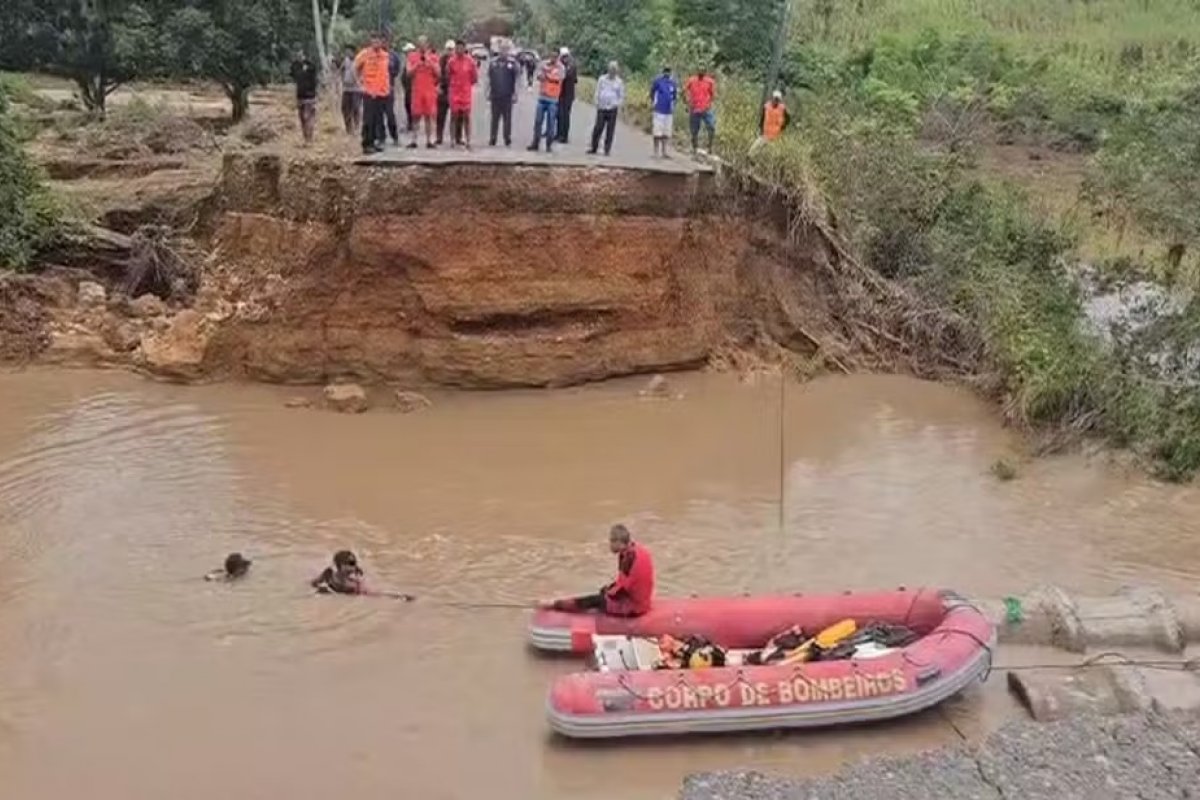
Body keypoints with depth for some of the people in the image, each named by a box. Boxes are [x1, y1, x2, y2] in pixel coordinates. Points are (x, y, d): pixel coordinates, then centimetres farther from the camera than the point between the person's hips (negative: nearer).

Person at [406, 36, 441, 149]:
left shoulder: (433, 57, 9)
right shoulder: (412, 57, 8)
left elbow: (438, 74, 2)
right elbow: (409, 74, 3)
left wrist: (430, 62, -7)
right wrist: (417, 64, -10)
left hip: (430, 91, 0)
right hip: (417, 90, 0)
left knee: (429, 116, 0)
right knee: (416, 116, -2)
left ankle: (429, 141, 3)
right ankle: (414, 140, 0)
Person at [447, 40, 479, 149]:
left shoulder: (470, 61, 1)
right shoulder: (451, 61, 1)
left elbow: (475, 79, 5)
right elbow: (447, 77, 8)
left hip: (466, 92, 0)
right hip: (454, 92, 0)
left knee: (466, 117, 1)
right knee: (454, 115, -1)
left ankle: (468, 141, 3)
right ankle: (453, 139, 3)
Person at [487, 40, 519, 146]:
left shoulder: (512, 62, -3)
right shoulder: (493, 62, 7)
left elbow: (517, 79, -3)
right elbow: (489, 78, 12)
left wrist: (515, 94, -7)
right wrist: (488, 91, 7)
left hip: (507, 96, -3)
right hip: (495, 95, 3)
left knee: (507, 118, 2)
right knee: (494, 118, 8)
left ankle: (508, 140, 8)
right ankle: (492, 139, 13)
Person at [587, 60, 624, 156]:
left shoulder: (619, 82, 5)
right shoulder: (602, 79, 6)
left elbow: (622, 96, 8)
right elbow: (597, 92, 9)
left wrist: (618, 105, -7)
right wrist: (597, 103, -1)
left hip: (612, 109, 0)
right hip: (602, 108, 0)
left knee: (610, 130, -1)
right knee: (598, 128, -3)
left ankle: (607, 150, 5)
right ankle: (594, 148, 6)